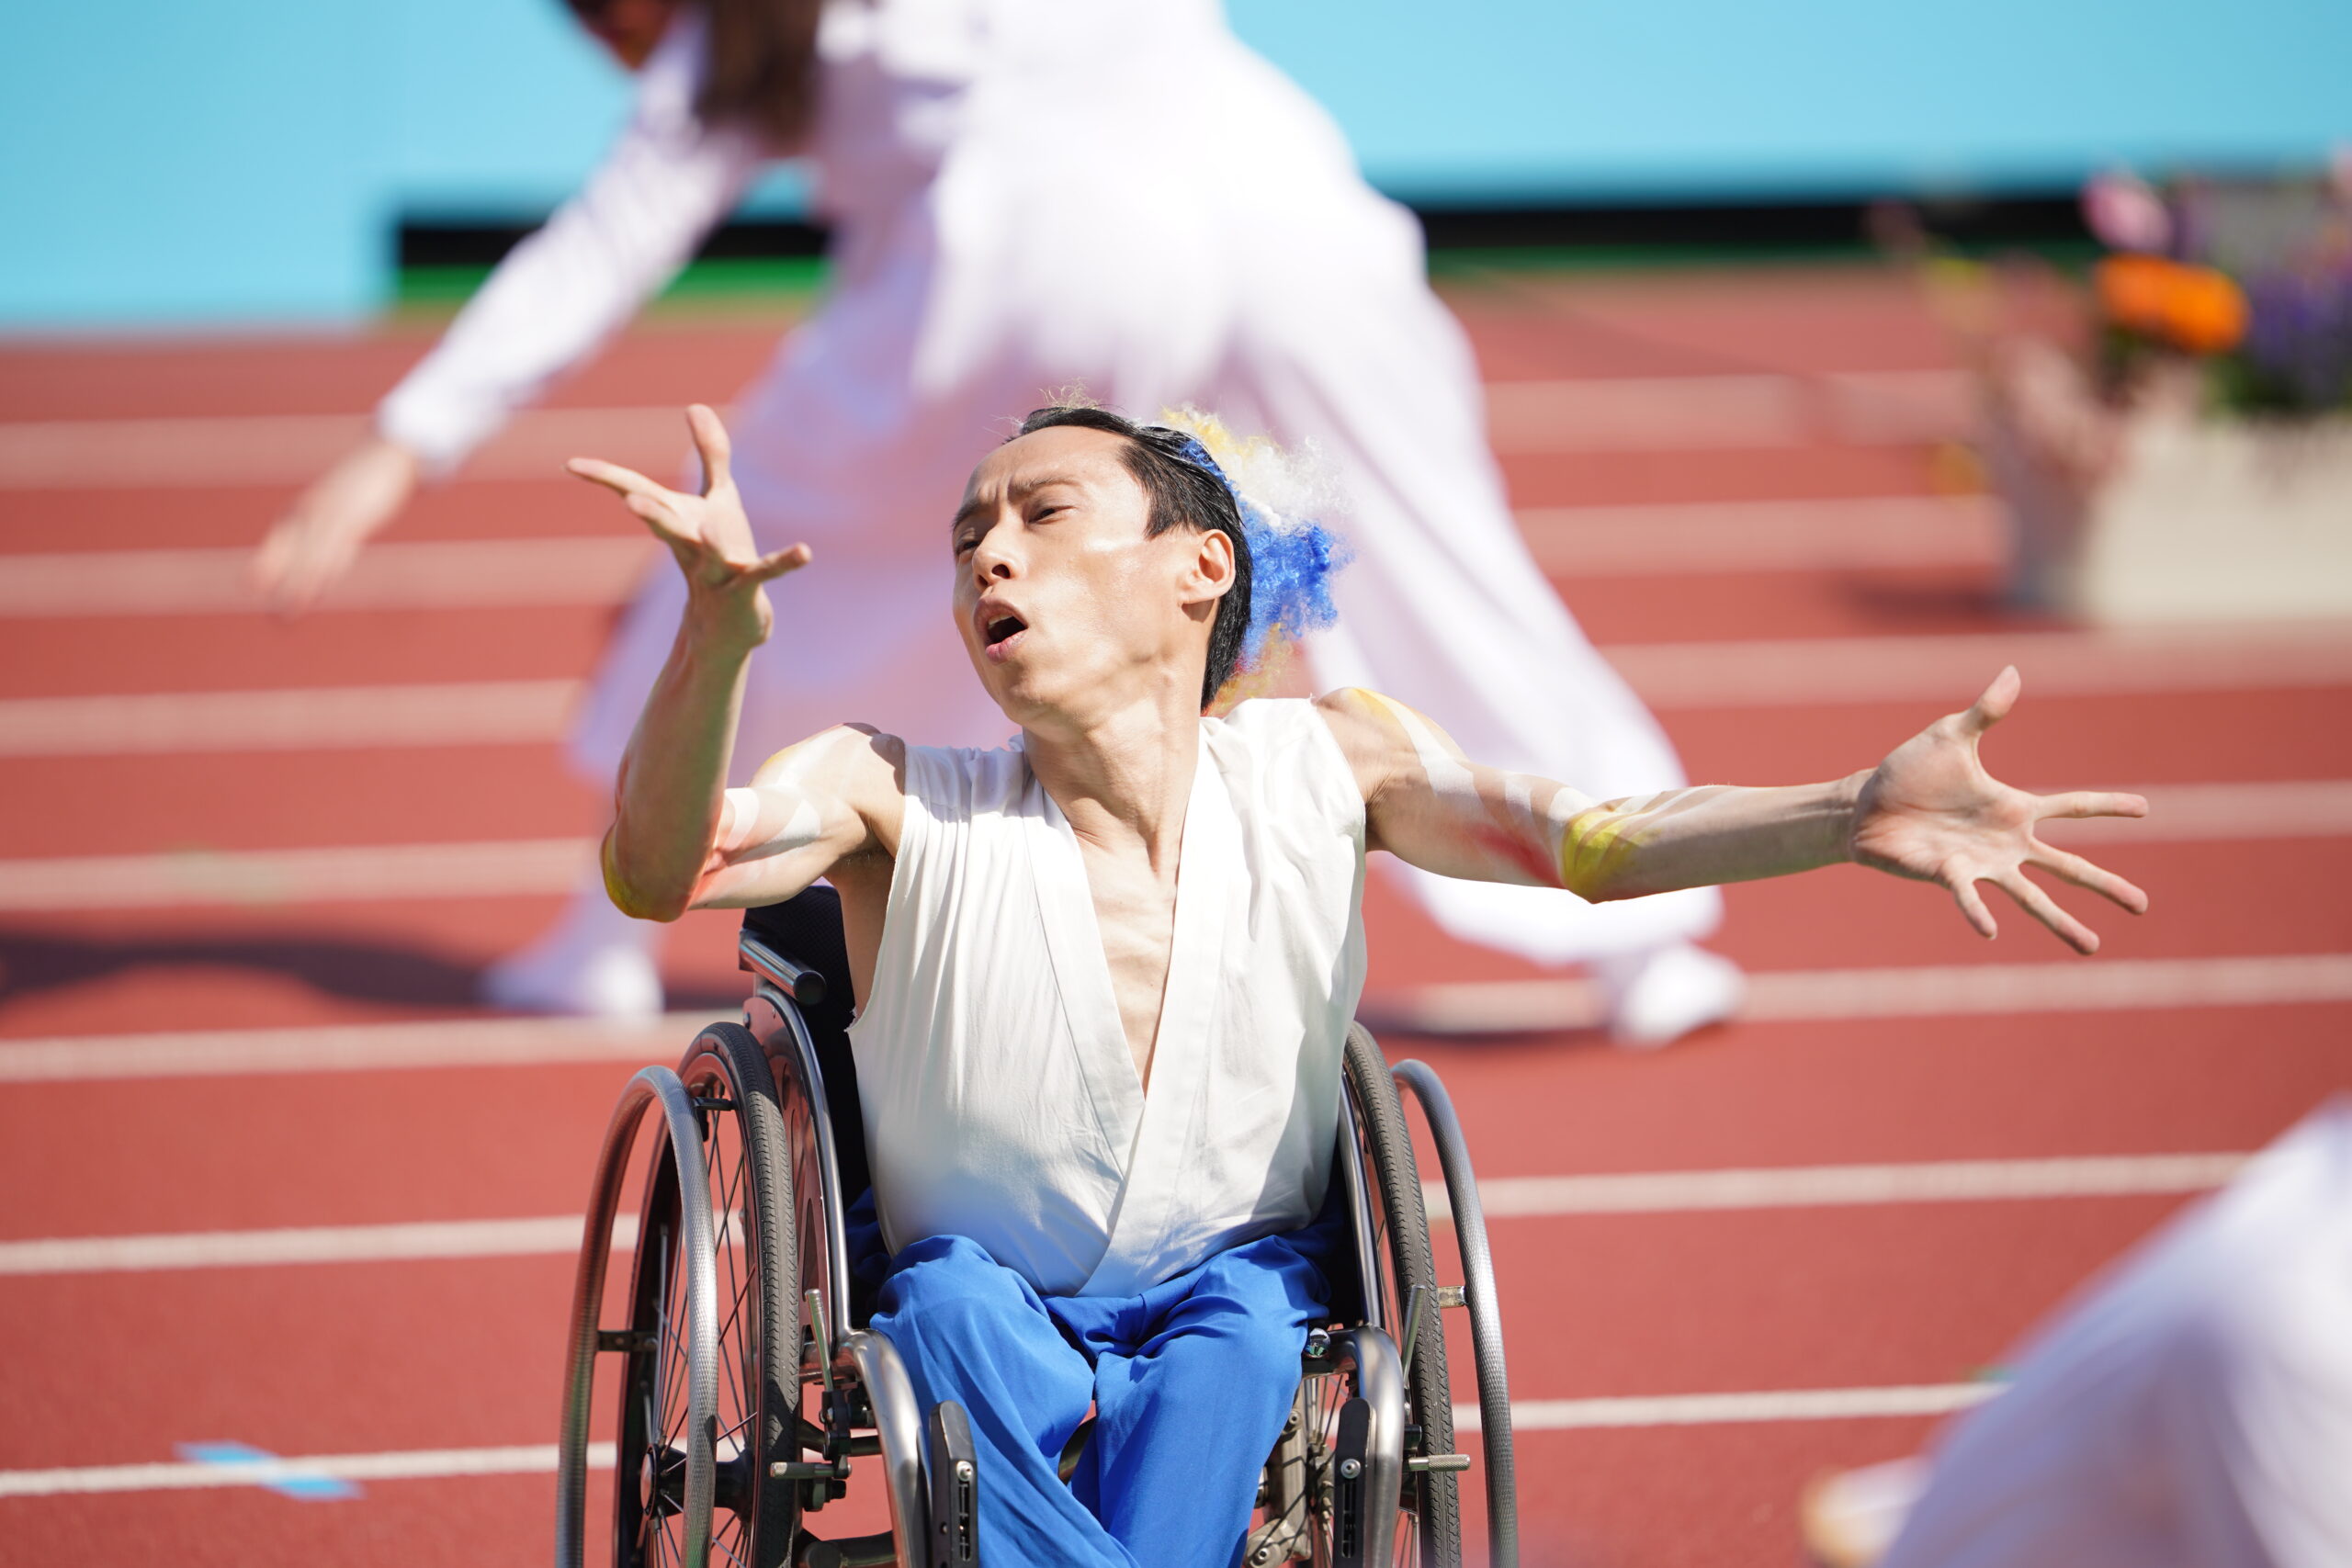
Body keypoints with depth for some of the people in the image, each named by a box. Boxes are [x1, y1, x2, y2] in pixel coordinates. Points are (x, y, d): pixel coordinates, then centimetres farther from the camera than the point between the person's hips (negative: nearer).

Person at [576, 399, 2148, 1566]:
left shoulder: (1315, 764, -5)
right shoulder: (901, 800, -12)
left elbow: (1590, 838, -16)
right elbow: (661, 869, -28)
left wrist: (1853, 816, -35)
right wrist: (721, 633, -48)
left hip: (1234, 1311, 1)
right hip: (986, 1329, -1)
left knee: (1236, 1325, -32)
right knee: (957, 1297, -34)